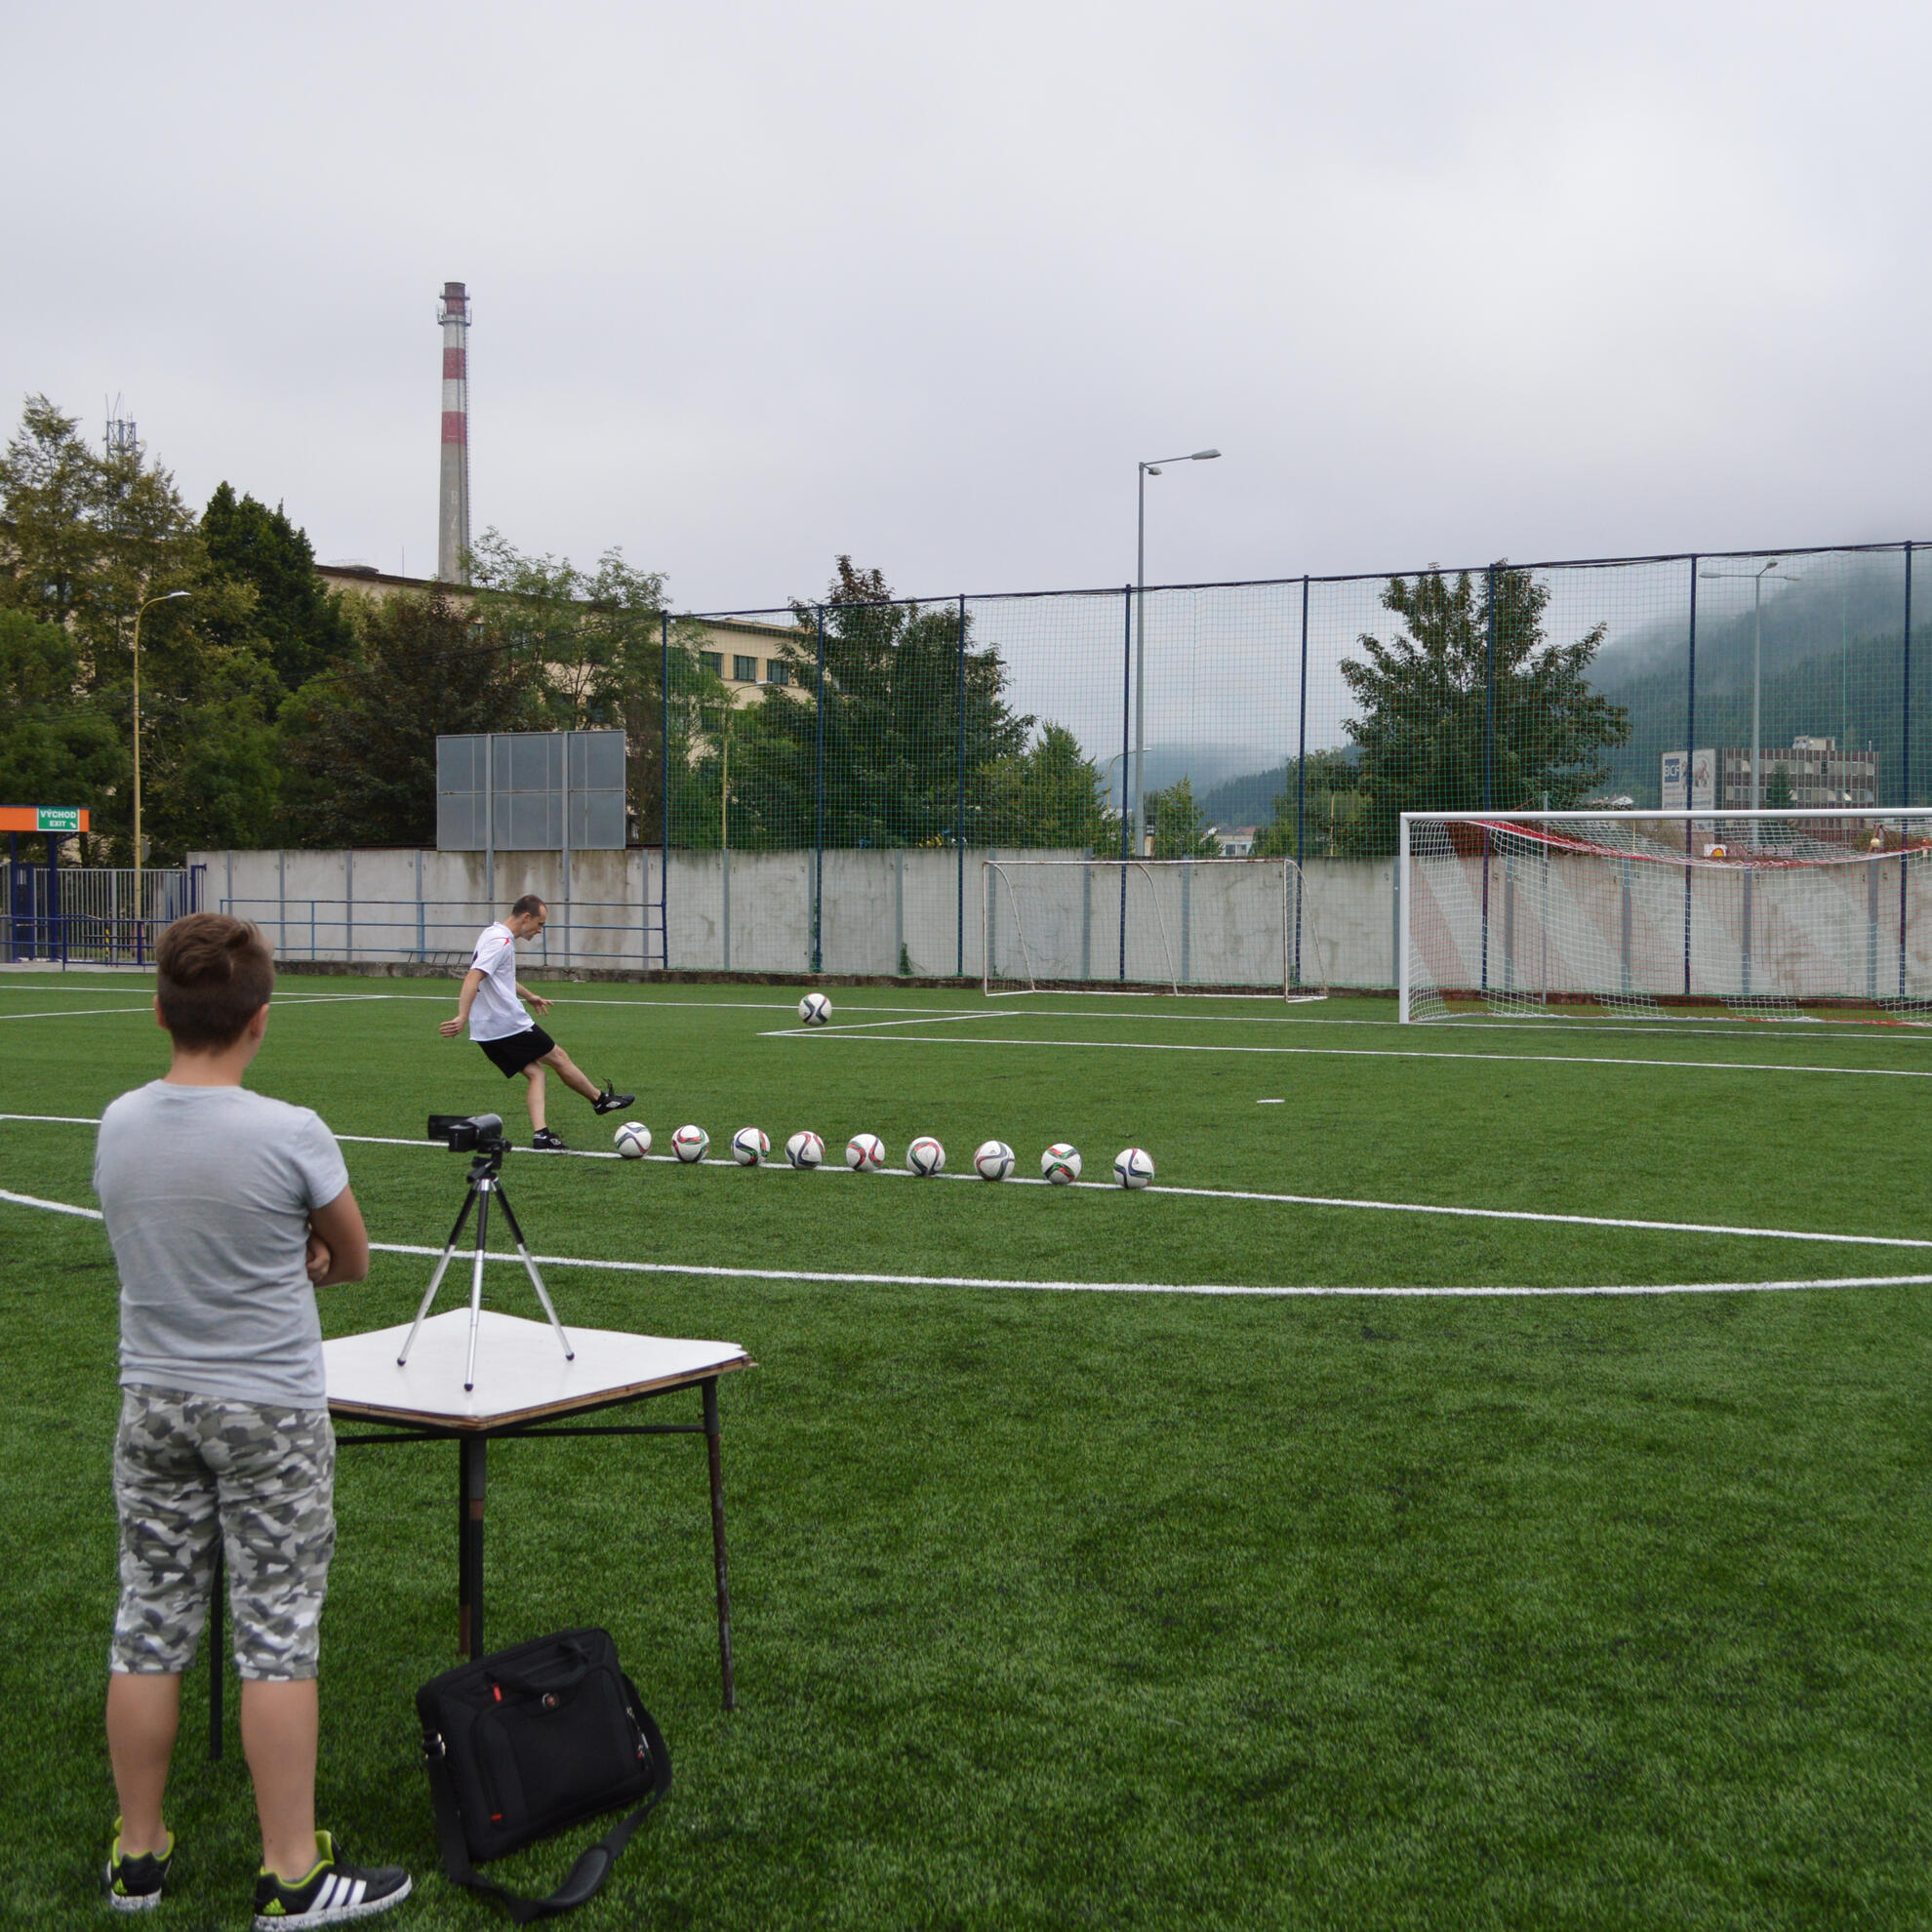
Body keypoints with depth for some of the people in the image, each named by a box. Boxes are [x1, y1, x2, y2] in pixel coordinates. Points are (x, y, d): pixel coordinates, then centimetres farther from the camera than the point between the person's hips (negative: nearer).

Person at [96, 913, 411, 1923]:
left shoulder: (117, 1125, -2)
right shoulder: (290, 1135, -18)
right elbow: (351, 1261, -2)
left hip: (153, 1406, 5)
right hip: (270, 1414, -5)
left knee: (148, 1630, 13)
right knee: (277, 1640, 3)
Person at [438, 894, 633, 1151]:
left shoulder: (495, 935, 16)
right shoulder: (500, 941, -16)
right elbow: (473, 978, -28)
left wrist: (529, 996, 47)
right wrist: (462, 1018, -36)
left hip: (488, 1033, 10)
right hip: (510, 1024, -10)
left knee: (534, 1072, 10)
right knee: (559, 1058, 7)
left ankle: (540, 1135, -4)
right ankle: (600, 1099, 24)